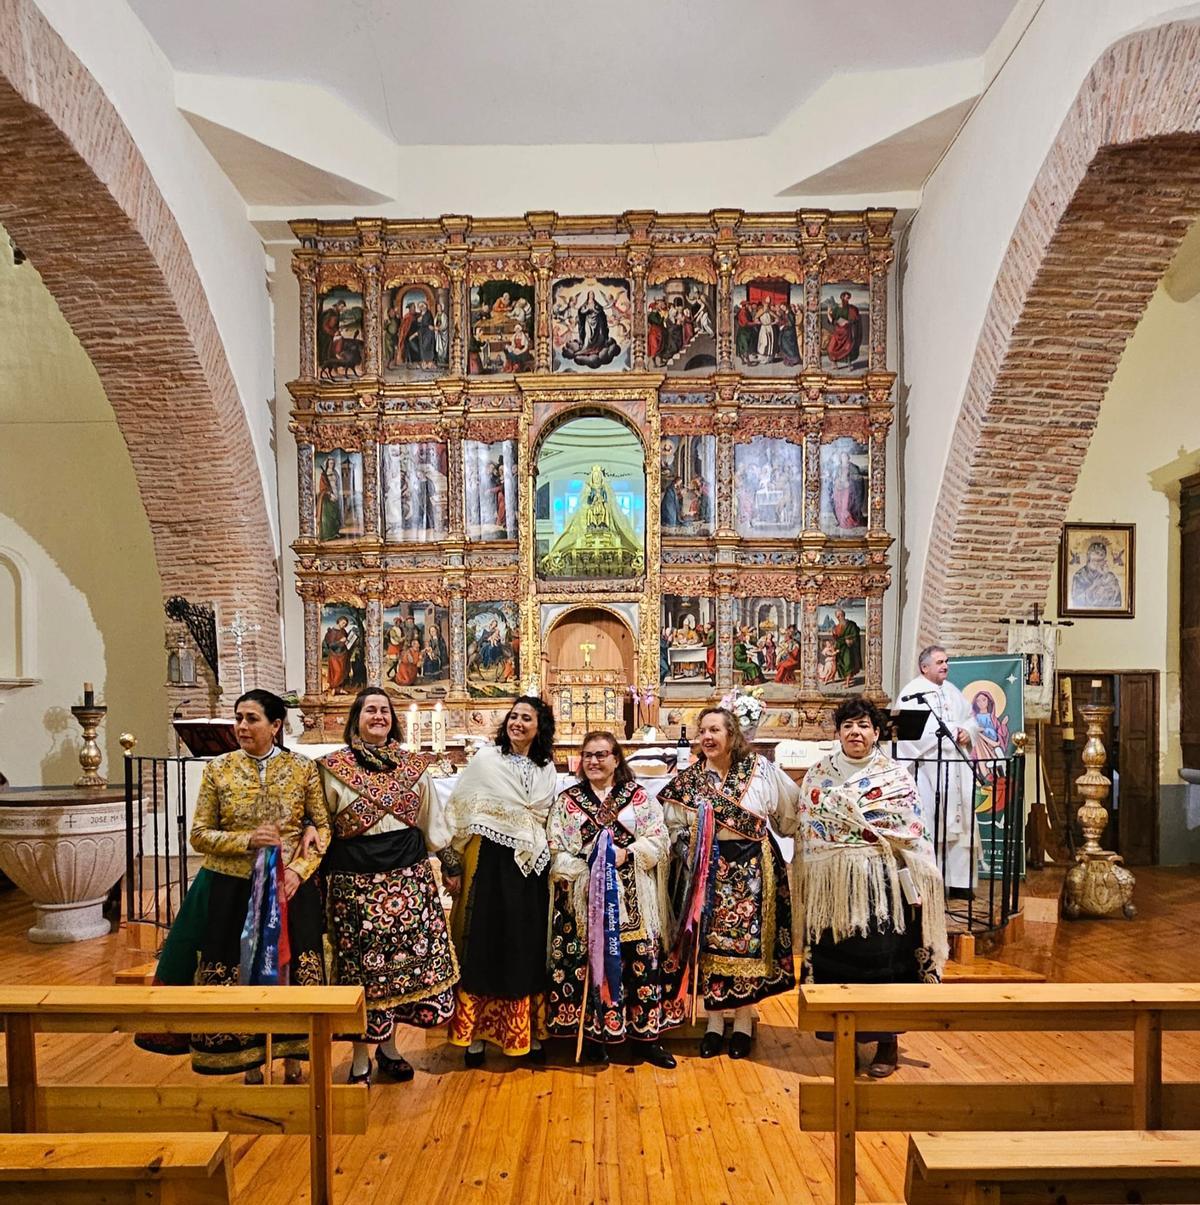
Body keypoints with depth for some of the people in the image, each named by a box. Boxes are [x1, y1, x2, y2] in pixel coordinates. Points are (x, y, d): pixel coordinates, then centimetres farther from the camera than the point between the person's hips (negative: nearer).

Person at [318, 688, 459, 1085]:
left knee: (407, 960, 7)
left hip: (409, 877, 3)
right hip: (355, 883, -3)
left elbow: (432, 823, 15)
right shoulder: (334, 768, 1)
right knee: (361, 966, 3)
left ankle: (388, 1045, 28)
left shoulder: (414, 766, 9)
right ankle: (361, 1060, 20)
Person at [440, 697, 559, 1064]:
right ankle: (476, 1034, 15)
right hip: (490, 863, -3)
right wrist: (452, 865, -6)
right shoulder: (485, 760, -3)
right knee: (486, 945, 2)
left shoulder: (547, 769, 9)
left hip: (531, 868, 3)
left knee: (529, 948, 8)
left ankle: (529, 1033, 20)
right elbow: (459, 812, -4)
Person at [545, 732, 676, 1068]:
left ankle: (646, 1035, 15)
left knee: (640, 959, 2)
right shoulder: (567, 800, 8)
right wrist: (585, 864, -14)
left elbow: (657, 838, 0)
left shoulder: (639, 797, 8)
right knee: (587, 962, 2)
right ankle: (594, 1034, 17)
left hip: (632, 898, 0)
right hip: (584, 898, 0)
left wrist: (627, 854, -15)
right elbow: (555, 849, 1)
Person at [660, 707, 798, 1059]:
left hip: (752, 870, -1)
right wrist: (690, 851, -4)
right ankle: (714, 1023, 19)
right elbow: (672, 827, 9)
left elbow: (790, 813, 6)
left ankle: (743, 1023, 19)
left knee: (747, 941, 3)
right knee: (707, 942, 4)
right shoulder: (688, 779, 2)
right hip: (705, 872, 2)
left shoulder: (761, 769, -4)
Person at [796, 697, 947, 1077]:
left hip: (881, 883, -2)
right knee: (835, 960, 5)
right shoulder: (818, 775, 6)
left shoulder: (895, 776, 0)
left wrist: (916, 888, -6)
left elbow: (914, 836, -1)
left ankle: (887, 1042, 16)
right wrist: (806, 886, 5)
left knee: (883, 958, 0)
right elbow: (804, 834, 9)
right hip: (832, 885, 2)